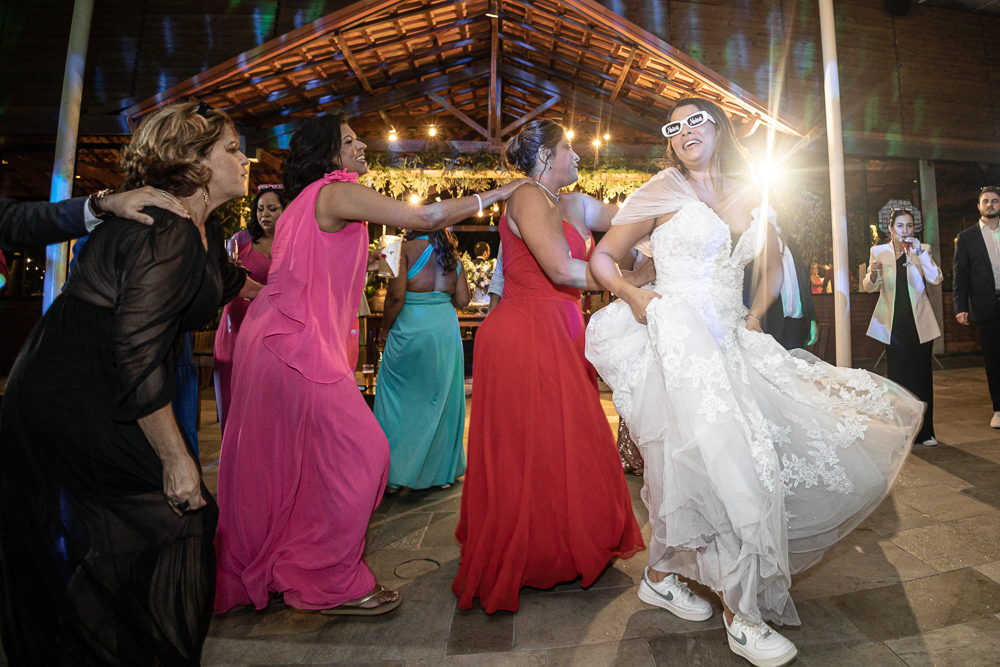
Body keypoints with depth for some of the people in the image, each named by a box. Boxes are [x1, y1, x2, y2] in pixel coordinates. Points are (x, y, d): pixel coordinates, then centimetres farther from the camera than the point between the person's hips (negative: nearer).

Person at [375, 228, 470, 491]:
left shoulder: (406, 249, -7)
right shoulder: (452, 255, 7)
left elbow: (396, 295, -14)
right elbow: (463, 300, 5)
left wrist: (385, 328, -1)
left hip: (411, 329, -4)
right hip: (446, 329, 4)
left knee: (399, 396, 9)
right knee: (441, 398, 13)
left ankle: (395, 472, 15)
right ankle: (442, 471, 24)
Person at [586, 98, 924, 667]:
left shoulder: (749, 198, 16)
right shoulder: (663, 194, 3)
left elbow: (773, 266, 29)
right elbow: (602, 258, 3)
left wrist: (757, 315, 15)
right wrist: (632, 294, -14)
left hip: (730, 344, 6)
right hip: (678, 342, -6)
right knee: (722, 462, -14)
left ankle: (662, 576, 21)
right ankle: (742, 615, 2)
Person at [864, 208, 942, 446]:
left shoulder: (921, 250, 6)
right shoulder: (879, 252, 4)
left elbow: (935, 279, -8)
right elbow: (868, 287, 4)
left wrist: (921, 253, -14)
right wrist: (873, 274, -17)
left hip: (920, 323, 1)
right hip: (894, 324, -1)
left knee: (922, 374, 2)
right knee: (897, 375, 1)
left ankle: (924, 431, 12)